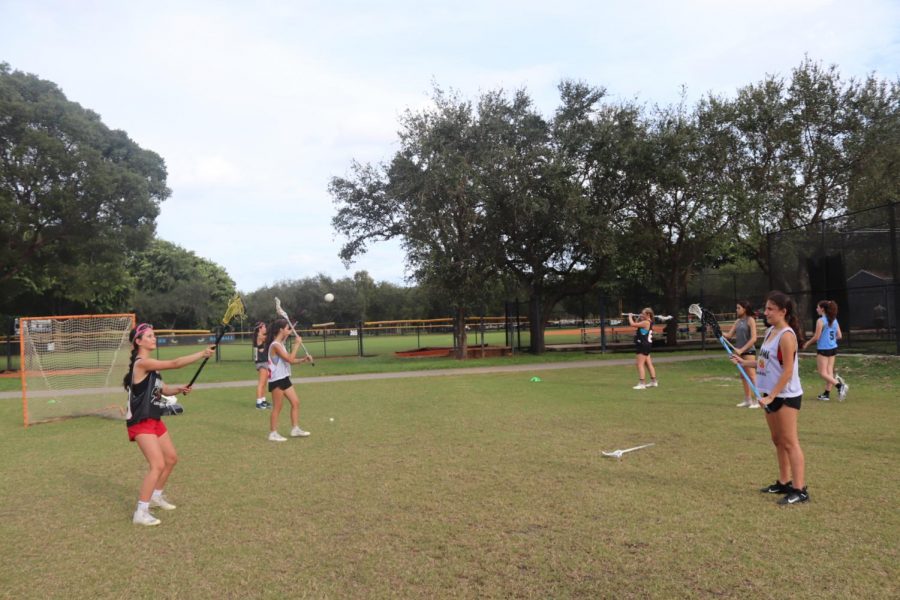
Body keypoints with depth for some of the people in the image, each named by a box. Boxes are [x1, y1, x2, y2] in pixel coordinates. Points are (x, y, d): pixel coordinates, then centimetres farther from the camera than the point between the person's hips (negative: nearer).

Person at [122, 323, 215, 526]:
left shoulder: (150, 364, 12)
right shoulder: (141, 363, -19)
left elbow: (163, 389, 16)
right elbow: (175, 363, -26)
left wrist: (179, 389, -4)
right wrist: (202, 353, -26)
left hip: (154, 420, 10)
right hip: (141, 423, -10)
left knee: (171, 458, 19)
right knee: (158, 465, -16)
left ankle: (155, 496, 37)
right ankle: (141, 513, -8)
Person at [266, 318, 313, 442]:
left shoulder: (280, 344, 13)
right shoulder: (275, 345, -18)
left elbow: (289, 360, 17)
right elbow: (290, 359, -24)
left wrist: (303, 360, 4)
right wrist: (297, 344, -18)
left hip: (284, 378, 9)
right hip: (276, 380, -9)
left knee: (296, 402, 9)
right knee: (277, 408, -1)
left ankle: (295, 429, 16)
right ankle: (273, 434, 8)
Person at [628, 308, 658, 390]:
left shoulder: (646, 322, -17)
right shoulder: (648, 322, 12)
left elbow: (632, 324, -19)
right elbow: (636, 326, 22)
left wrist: (630, 316, -4)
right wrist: (638, 318, 13)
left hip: (643, 345, -10)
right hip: (646, 345, 10)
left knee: (640, 364, -9)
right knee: (649, 364, 17)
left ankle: (641, 384, -11)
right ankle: (654, 382, 25)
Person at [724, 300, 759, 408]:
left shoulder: (750, 320, -8)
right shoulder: (738, 321, 12)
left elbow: (753, 338, -14)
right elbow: (729, 335, 10)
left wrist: (742, 349, -18)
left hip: (748, 351, -8)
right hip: (739, 351, 8)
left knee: (751, 375, -7)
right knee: (743, 376, 11)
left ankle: (756, 401, -3)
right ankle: (748, 400, 18)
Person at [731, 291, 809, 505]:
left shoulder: (786, 336, -17)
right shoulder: (770, 331, 10)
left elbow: (788, 371, -20)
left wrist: (771, 396, -22)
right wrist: (744, 362, 9)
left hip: (786, 396, -9)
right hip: (772, 395, 9)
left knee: (789, 442, -6)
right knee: (778, 441, 15)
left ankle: (800, 490, -2)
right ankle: (784, 483, 26)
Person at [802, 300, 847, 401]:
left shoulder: (820, 321, -15)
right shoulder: (834, 320, 7)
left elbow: (816, 337, -15)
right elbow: (839, 336, 8)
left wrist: (807, 343, 1)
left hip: (823, 349, -8)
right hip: (833, 348, 8)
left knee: (822, 373, -1)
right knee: (829, 372, 10)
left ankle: (840, 385, -17)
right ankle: (827, 393, 13)